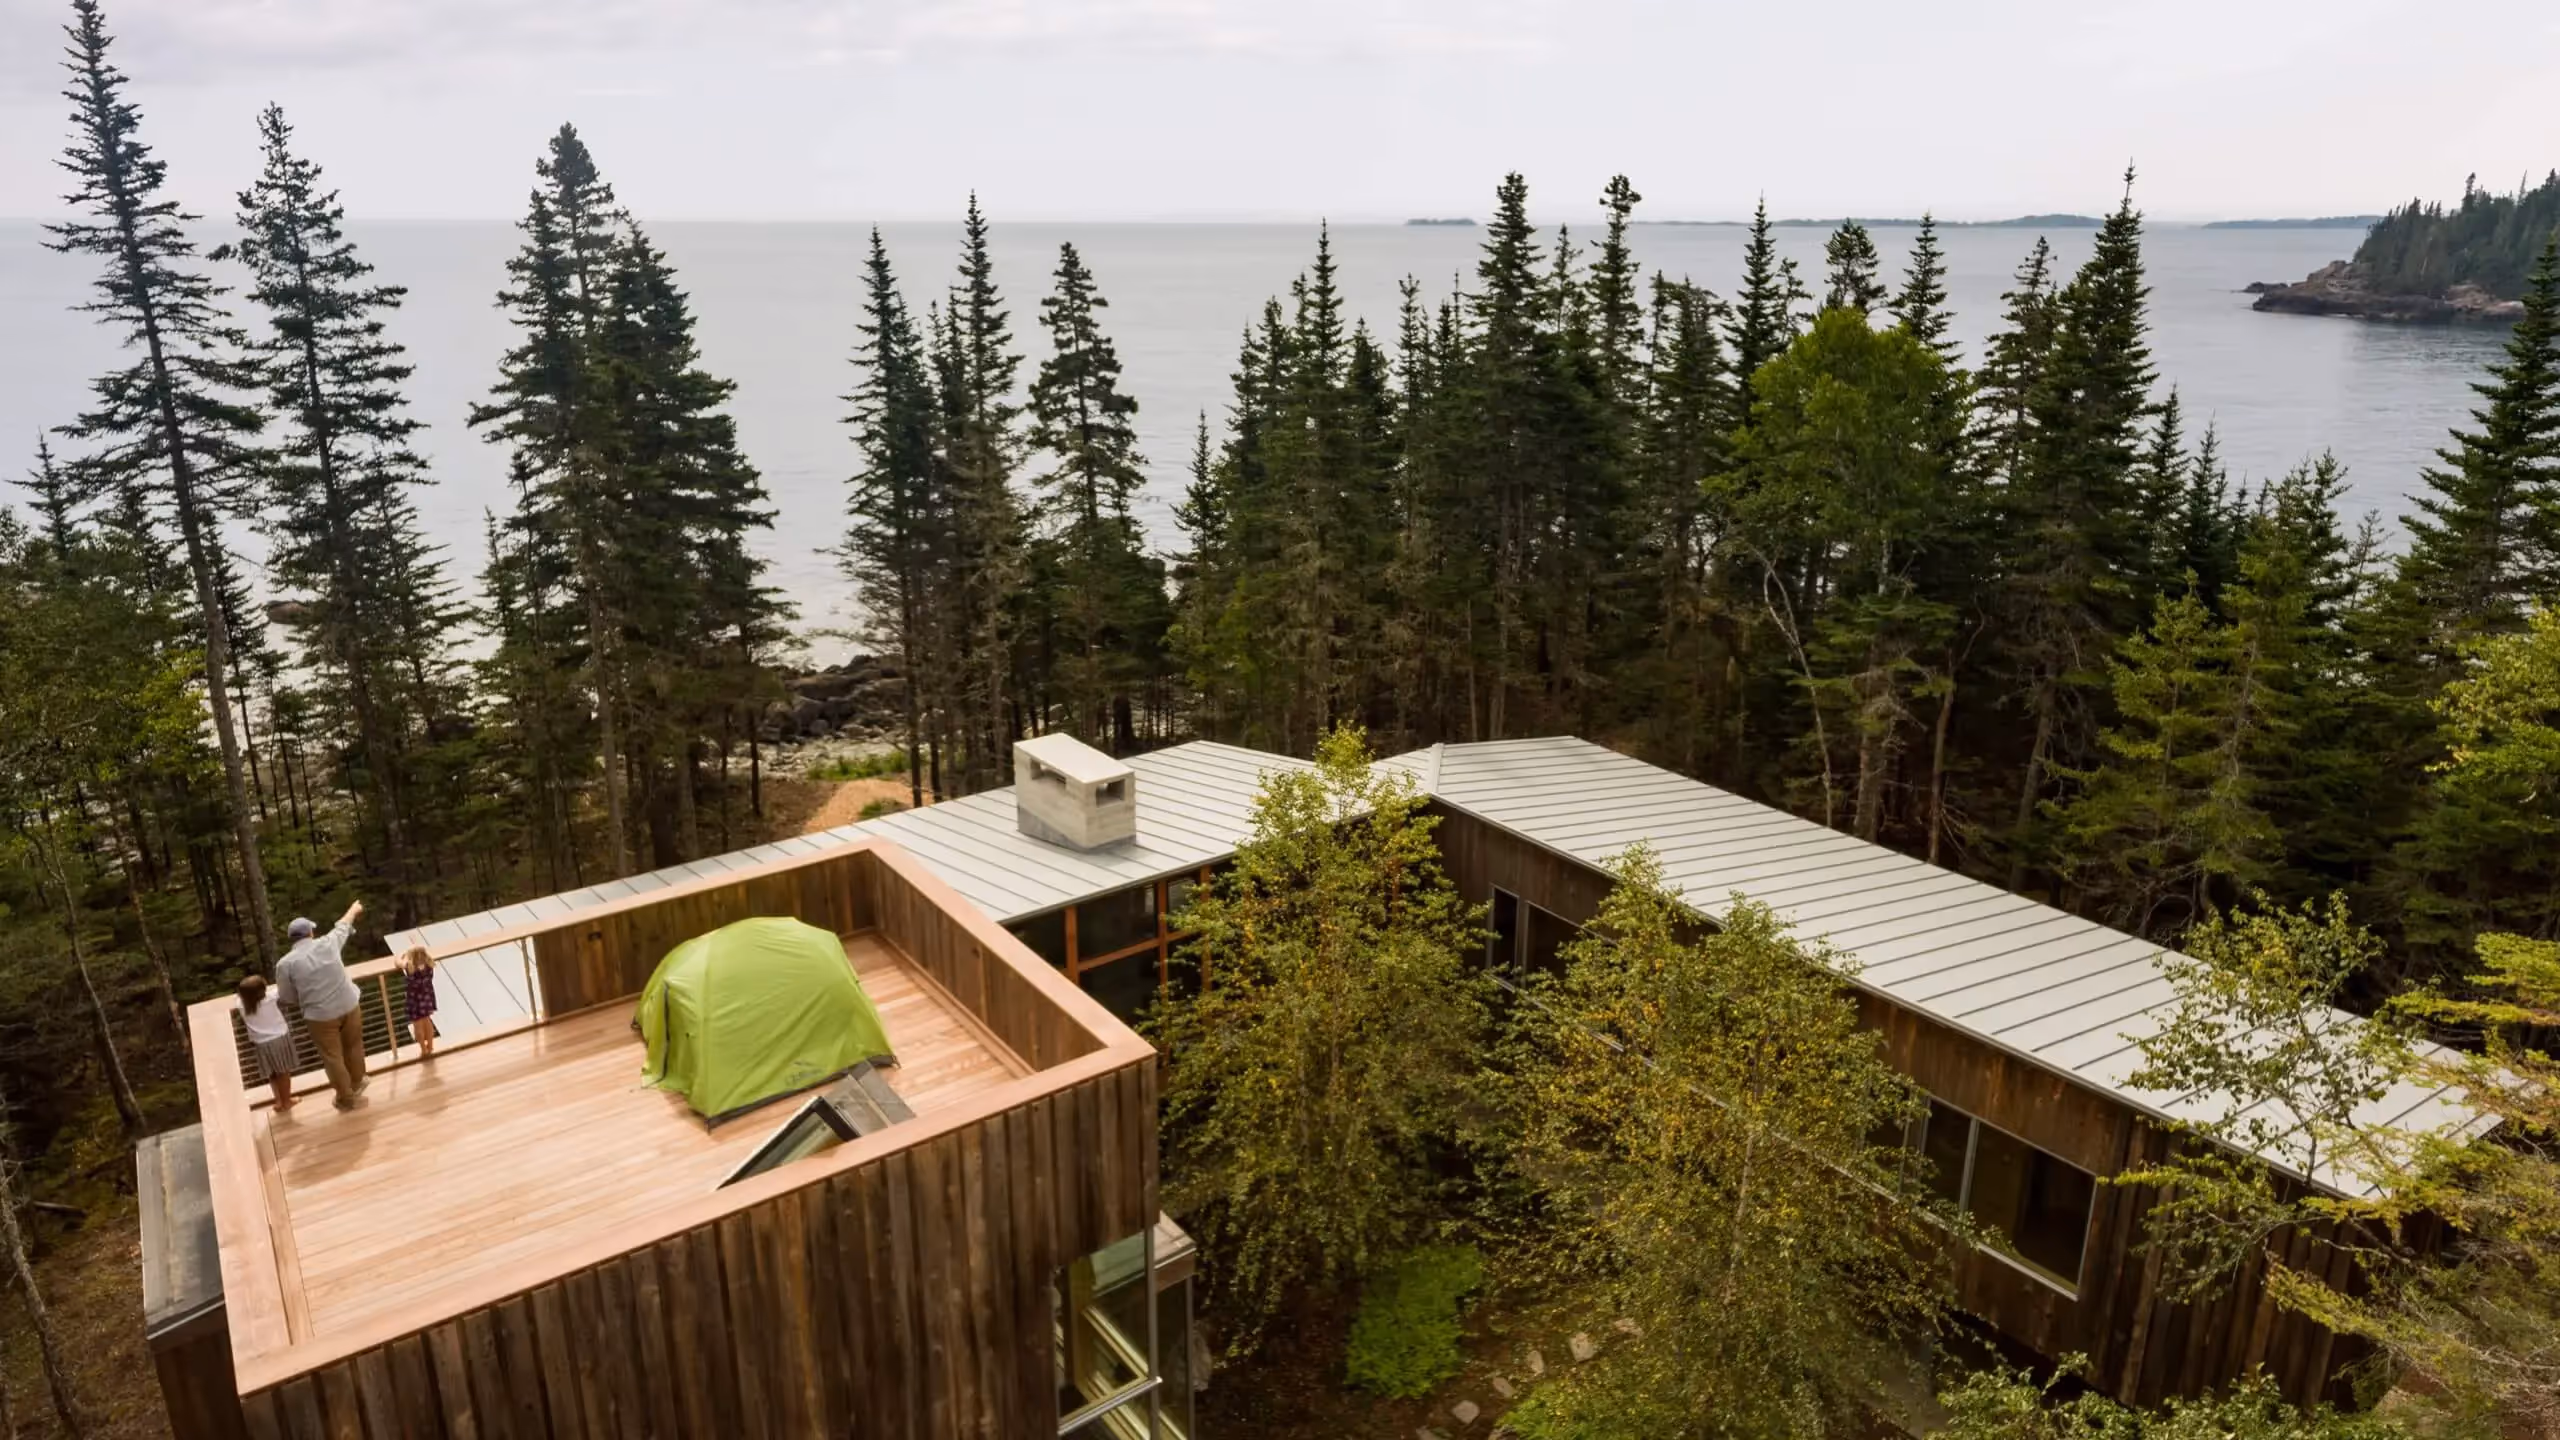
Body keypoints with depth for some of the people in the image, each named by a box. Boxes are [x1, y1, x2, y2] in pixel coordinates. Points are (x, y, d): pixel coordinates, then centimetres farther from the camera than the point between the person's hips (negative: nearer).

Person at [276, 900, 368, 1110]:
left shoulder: (285, 963, -11)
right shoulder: (328, 943, -5)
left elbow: (287, 998, -2)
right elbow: (344, 924, 17)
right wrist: (354, 909, 37)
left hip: (320, 1016, -3)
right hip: (349, 1006, 3)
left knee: (333, 1057, 12)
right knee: (353, 1046, 24)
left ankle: (346, 1098, 24)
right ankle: (357, 1084, 43)